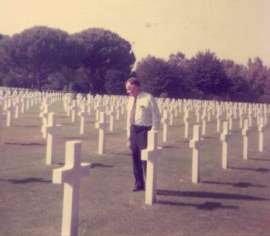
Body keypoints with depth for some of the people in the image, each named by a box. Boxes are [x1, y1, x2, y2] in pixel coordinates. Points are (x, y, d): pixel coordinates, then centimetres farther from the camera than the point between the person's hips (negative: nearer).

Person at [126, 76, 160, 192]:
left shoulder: (148, 98, -10)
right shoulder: (131, 99, 10)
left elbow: (156, 116, -8)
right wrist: (129, 134, 12)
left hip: (145, 130, -6)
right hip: (133, 130, 7)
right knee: (135, 158, 11)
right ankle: (139, 184, 23)